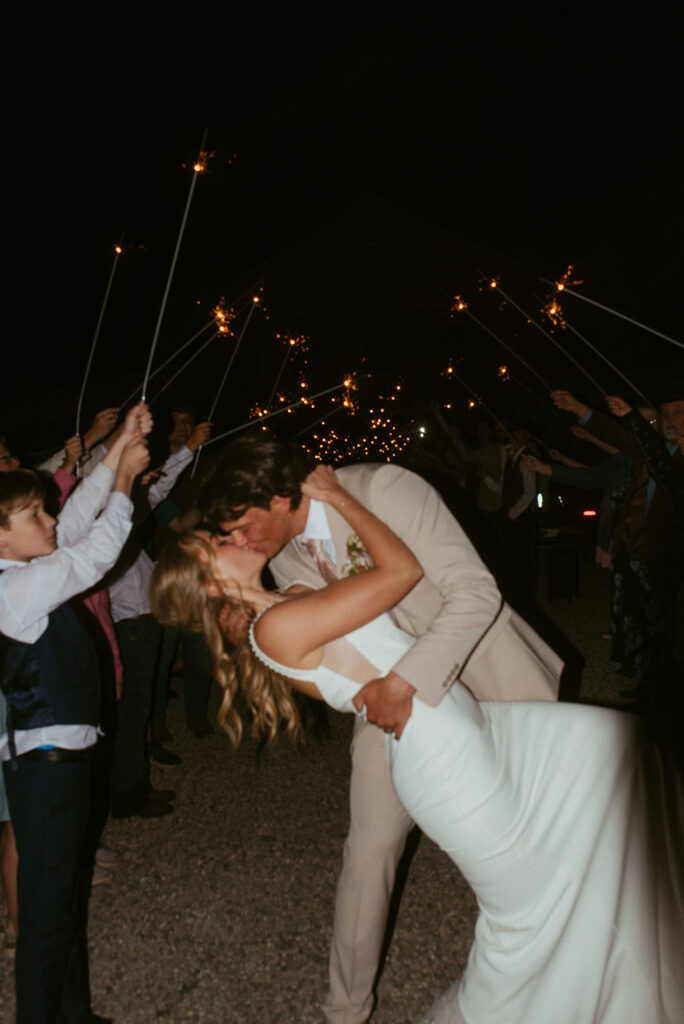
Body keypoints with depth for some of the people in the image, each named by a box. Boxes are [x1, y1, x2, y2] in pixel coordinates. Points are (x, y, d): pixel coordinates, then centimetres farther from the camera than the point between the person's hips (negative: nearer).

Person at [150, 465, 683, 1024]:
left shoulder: (291, 604, 9)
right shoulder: (277, 626, -20)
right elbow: (403, 569, -18)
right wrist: (337, 497, -10)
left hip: (464, 722, 10)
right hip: (443, 757, -10)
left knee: (617, 738, 11)